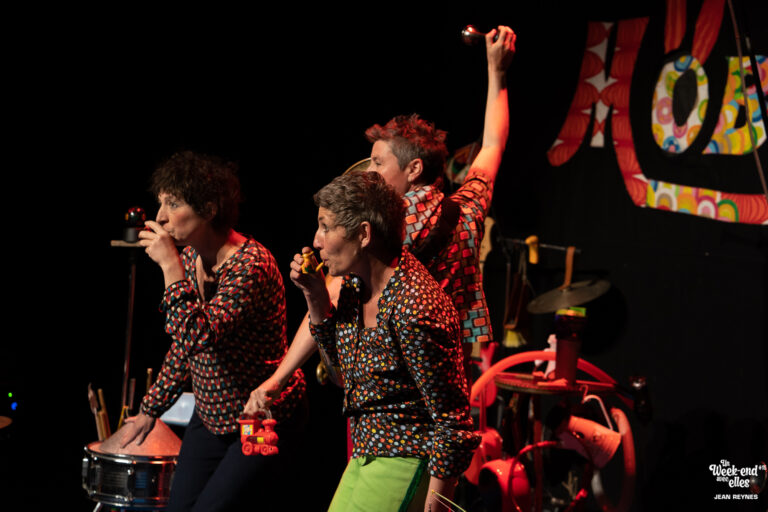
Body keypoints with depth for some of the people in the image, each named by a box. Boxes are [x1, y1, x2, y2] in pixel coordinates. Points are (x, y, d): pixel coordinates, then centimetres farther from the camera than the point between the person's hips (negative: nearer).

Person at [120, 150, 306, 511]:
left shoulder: (250, 265, -24)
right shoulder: (189, 258, 2)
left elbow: (198, 337, -35)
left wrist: (171, 266, -30)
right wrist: (150, 410, 17)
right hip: (211, 417, 8)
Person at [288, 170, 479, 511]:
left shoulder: (413, 310, -25)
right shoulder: (355, 285, 3)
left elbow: (452, 422, -22)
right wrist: (316, 299, 5)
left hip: (406, 468, -10)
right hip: (365, 458, 10)